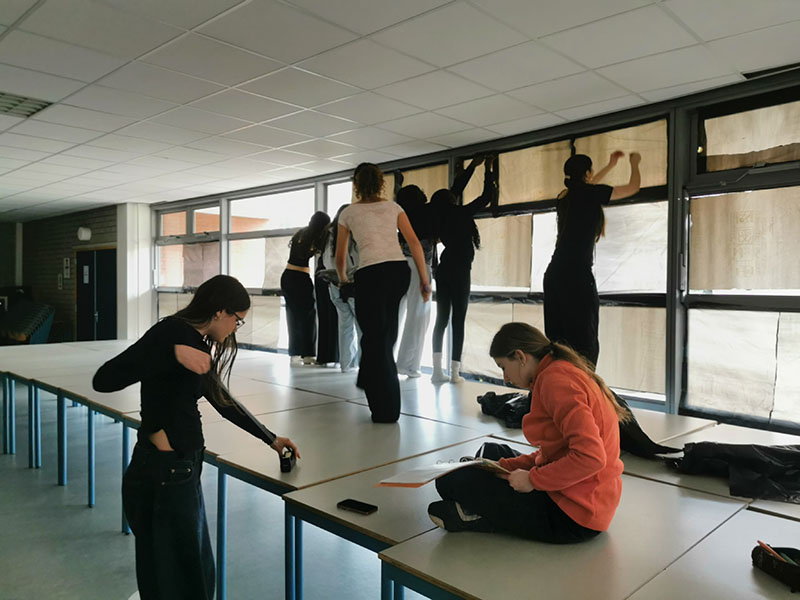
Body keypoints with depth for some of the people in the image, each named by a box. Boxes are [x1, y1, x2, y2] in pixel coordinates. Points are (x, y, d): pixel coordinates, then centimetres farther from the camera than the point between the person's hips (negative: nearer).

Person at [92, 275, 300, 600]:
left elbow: (221, 399, 22)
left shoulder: (199, 342, 11)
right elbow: (103, 380, -25)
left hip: (183, 469, 10)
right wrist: (174, 353, -32)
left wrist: (270, 438, 28)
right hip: (162, 476, -10)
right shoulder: (172, 332, -17)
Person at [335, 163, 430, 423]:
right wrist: (424, 279, 8)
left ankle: (386, 409, 5)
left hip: (371, 274, -3)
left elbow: (340, 257, 20)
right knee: (386, 333, 23)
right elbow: (414, 243, 7)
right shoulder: (393, 207, 18)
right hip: (400, 270, 4)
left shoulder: (348, 213, 14)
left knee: (375, 337, 4)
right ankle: (369, 380, 40)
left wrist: (343, 280, 39)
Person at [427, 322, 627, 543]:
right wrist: (505, 466, 5)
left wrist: (533, 479, -19)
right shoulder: (565, 371, 11)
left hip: (574, 514, -11)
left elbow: (590, 456, -29)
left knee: (452, 482, -14)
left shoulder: (555, 380, -20)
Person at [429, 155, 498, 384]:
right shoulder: (460, 213, -10)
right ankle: (454, 372, -3)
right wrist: (488, 170, 10)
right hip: (459, 270, -6)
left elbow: (456, 189, 21)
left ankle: (437, 371, 3)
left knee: (441, 319, 6)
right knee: (458, 320, -4)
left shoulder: (440, 215, 8)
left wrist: (472, 166, 29)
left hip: (444, 269, 7)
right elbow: (487, 196, -4)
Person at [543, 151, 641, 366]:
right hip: (577, 276, -7)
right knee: (584, 343, -6)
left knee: (556, 340, 7)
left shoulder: (564, 197, 16)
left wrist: (610, 166, 49)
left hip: (554, 274, 8)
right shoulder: (590, 194, -3)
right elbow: (633, 187, 10)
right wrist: (634, 164, 30)